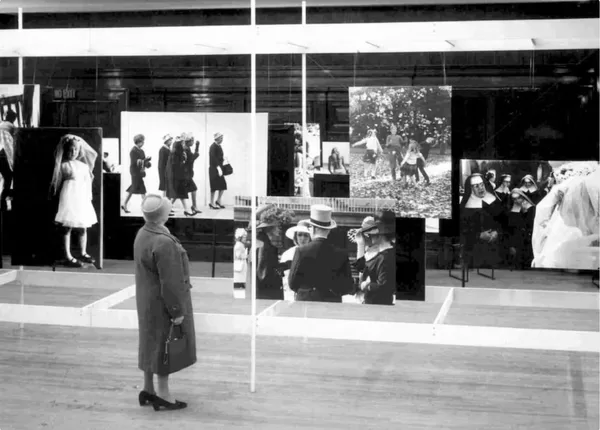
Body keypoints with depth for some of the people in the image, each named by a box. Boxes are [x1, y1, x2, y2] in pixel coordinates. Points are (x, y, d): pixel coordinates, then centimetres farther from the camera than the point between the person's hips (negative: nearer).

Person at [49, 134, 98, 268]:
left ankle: (83, 253, 23)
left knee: (83, 227, 10)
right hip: (69, 198, -5)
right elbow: (57, 182, 0)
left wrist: (89, 196, 8)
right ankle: (68, 257, -2)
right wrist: (54, 194, -3)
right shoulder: (63, 165, -3)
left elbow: (88, 182, 13)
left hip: (83, 198, 5)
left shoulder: (84, 165, 11)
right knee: (68, 227, -4)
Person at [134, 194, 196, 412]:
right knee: (165, 345, 3)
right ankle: (162, 394, 13)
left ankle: (148, 389, 28)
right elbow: (169, 282, -25)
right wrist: (177, 311, -18)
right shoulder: (163, 243, -27)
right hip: (163, 304, -9)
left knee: (151, 343, 18)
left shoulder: (142, 234, 2)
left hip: (147, 301, 9)